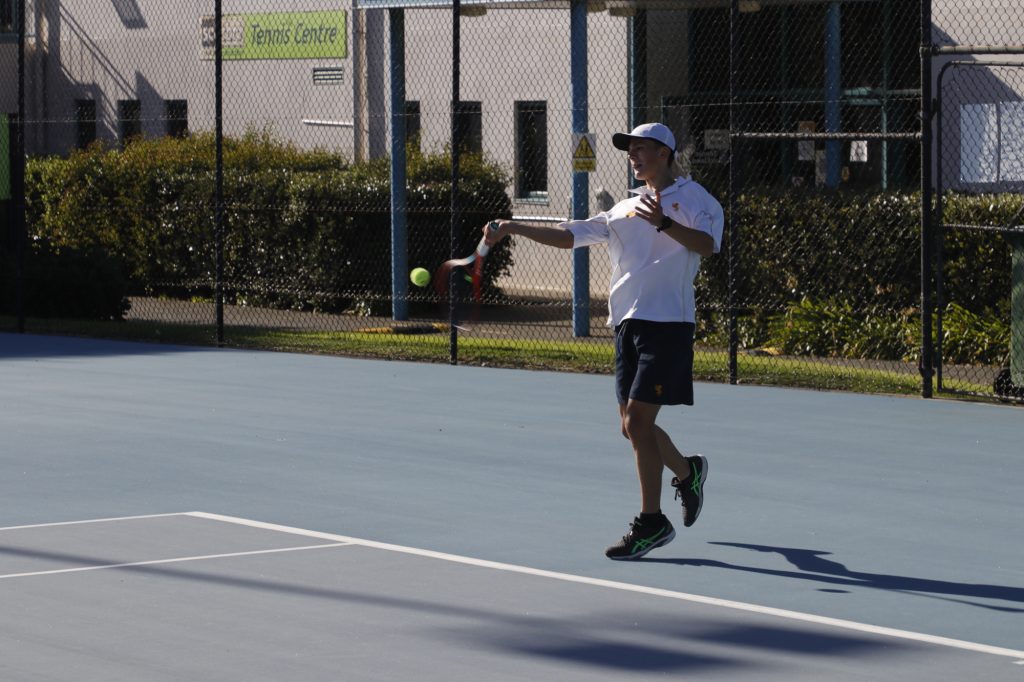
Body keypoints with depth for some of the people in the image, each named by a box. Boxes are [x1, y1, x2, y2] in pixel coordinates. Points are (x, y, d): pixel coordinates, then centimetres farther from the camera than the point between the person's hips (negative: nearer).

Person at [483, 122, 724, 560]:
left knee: (638, 420, -13)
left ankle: (651, 522, -6)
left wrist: (664, 224, -32)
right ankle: (687, 472, 36)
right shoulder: (626, 209, 19)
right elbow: (569, 236, 14)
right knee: (631, 426, 9)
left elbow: (707, 244, -18)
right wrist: (512, 229, 3)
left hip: (666, 323, -7)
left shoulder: (693, 198, 0)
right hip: (627, 323, 7)